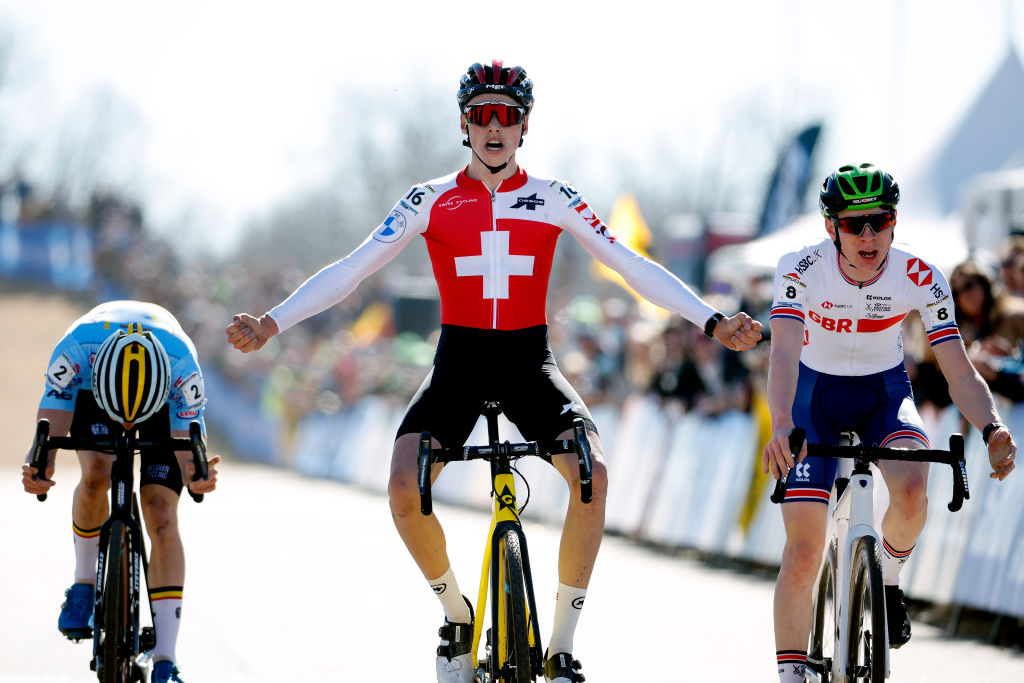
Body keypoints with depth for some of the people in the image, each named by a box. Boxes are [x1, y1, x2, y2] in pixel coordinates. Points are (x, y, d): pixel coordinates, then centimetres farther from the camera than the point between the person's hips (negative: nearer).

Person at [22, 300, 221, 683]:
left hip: (166, 403, -1)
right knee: (97, 475, -30)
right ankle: (85, 583, -5)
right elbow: (50, 429, -36)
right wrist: (38, 469, -57)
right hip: (92, 392, 1)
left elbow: (188, 447, -34)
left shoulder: (183, 366, -40)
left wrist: (195, 474, -56)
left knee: (161, 517, -15)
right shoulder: (76, 350, -40)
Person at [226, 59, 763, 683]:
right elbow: (352, 270, -2)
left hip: (529, 360, 0)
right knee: (404, 489, -24)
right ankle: (456, 613, 5)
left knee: (592, 472, -27)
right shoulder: (432, 201, 0)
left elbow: (632, 266, -1)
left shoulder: (553, 198, 1)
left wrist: (712, 321, -10)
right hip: (459, 360, 0)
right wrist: (271, 323, -12)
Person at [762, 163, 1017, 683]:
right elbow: (784, 352, -38)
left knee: (911, 489, -31)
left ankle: (888, 579, 1)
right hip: (816, 392, -1)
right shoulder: (801, 269, -25)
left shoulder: (921, 278, -21)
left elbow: (959, 372, -22)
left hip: (885, 391, 1)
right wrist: (781, 427, -56)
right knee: (804, 550, -11)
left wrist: (992, 429, -42)